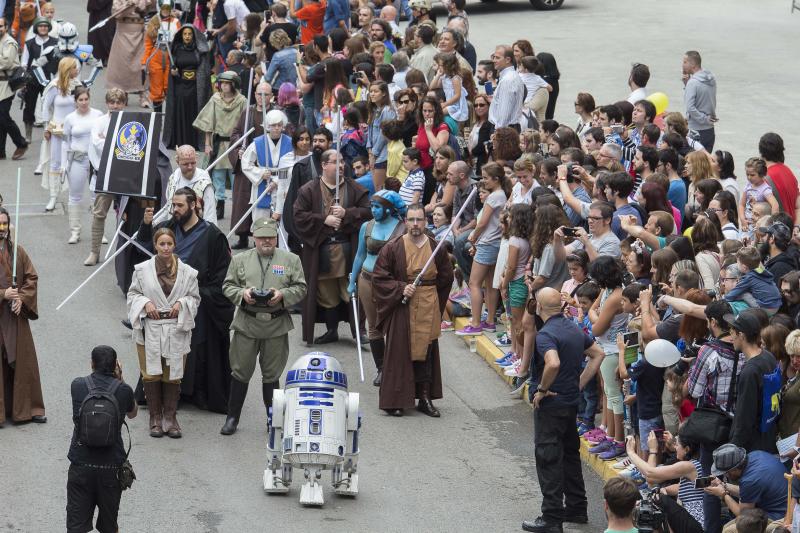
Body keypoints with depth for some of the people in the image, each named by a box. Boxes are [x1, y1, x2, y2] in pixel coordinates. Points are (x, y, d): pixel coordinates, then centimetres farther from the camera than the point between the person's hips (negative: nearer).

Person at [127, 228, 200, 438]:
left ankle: (170, 417, 15)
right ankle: (155, 418, 12)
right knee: (151, 374, 0)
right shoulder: (142, 270, 0)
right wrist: (145, 303, -10)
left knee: (173, 375, 4)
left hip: (176, 329, 1)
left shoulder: (186, 272, 1)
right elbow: (133, 294, 8)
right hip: (150, 329, -1)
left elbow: (195, 297, 10)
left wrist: (182, 303, -9)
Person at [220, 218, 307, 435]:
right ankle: (232, 418, 11)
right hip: (246, 324, 0)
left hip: (277, 325, 0)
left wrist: (282, 295, -12)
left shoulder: (290, 260, 7)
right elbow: (228, 286, 8)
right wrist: (242, 293, -12)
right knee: (240, 372, 3)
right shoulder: (240, 260, 8)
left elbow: (300, 288, 5)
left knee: (272, 374, 7)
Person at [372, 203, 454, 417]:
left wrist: (428, 291, 8)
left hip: (428, 310, 3)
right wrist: (401, 289, -14)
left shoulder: (436, 248, 3)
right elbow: (379, 277, -4)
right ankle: (395, 401, 4)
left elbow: (446, 277, 15)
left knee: (426, 352, 6)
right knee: (399, 354, -2)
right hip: (401, 309, -2)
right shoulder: (392, 248, -5)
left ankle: (425, 398, 14)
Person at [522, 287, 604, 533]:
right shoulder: (575, 328, 6)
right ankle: (576, 509, 28)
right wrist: (580, 384, 12)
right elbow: (598, 354, 15)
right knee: (570, 454, 20)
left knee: (548, 460, -2)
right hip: (572, 402, 9)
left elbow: (553, 364, -38)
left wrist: (542, 389, -23)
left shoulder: (546, 334, -21)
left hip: (550, 405, -9)